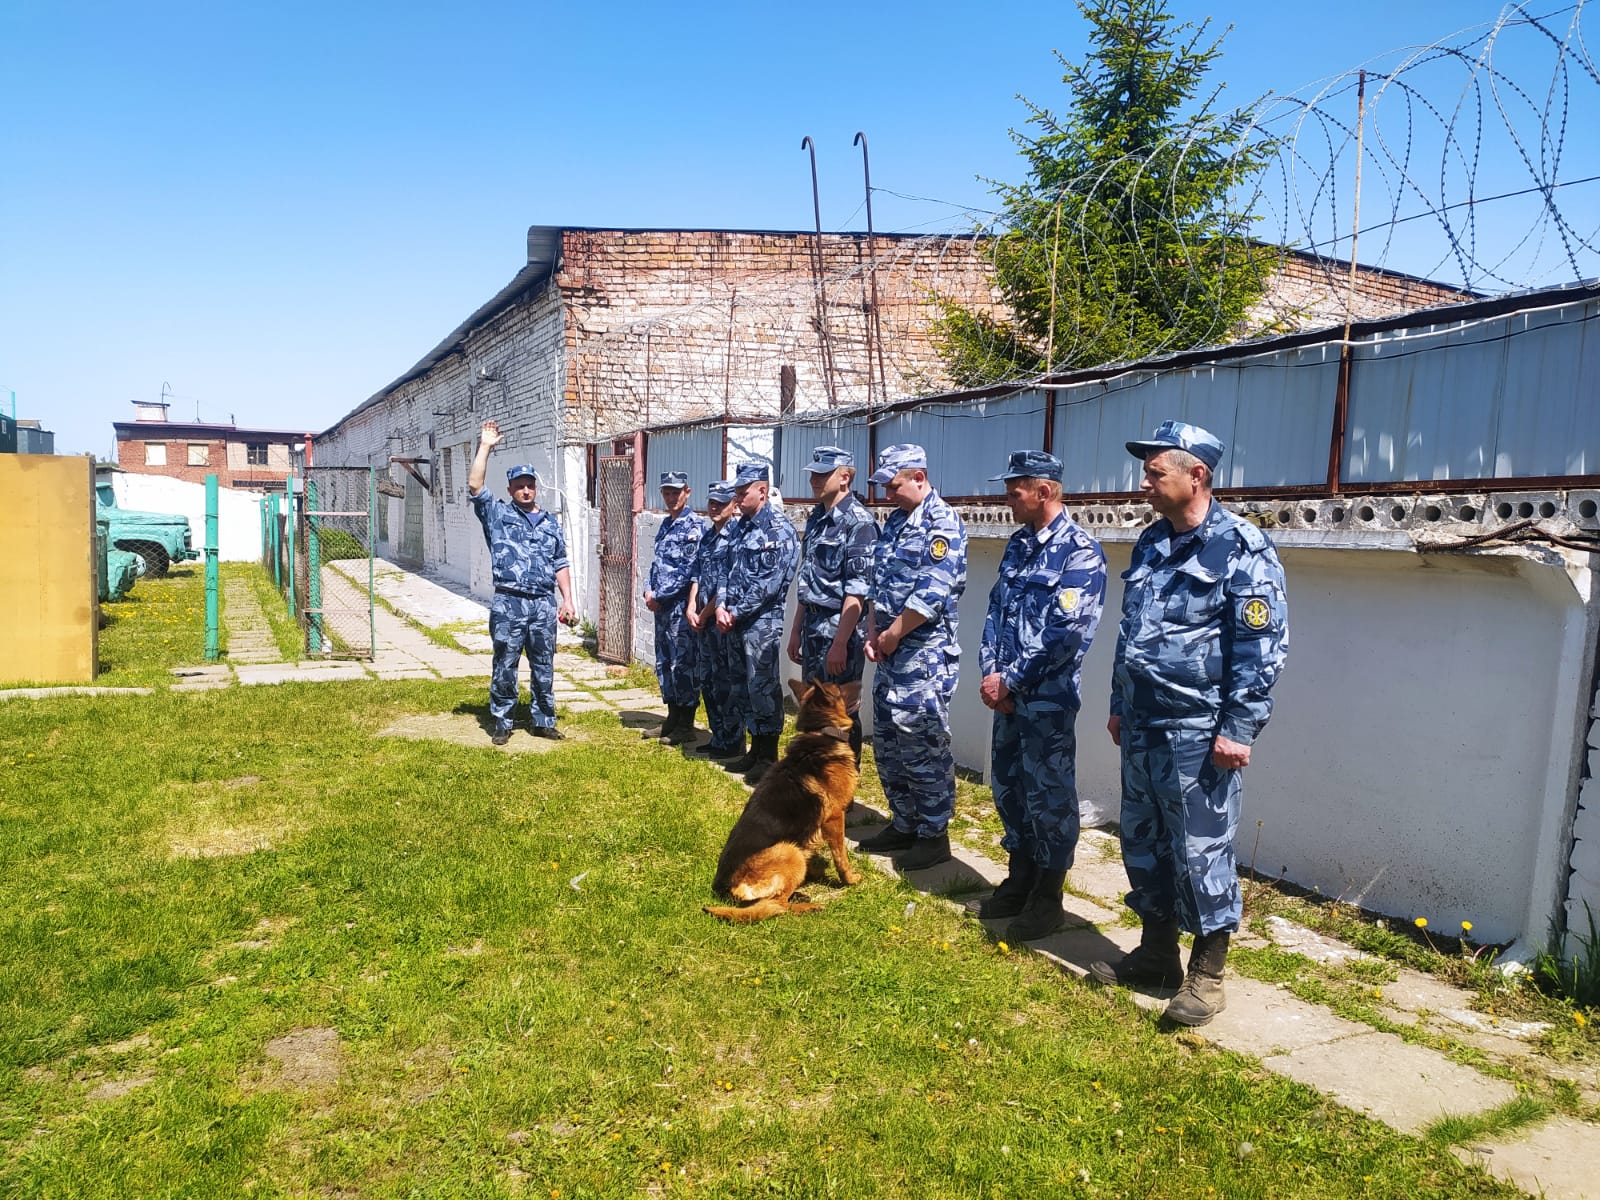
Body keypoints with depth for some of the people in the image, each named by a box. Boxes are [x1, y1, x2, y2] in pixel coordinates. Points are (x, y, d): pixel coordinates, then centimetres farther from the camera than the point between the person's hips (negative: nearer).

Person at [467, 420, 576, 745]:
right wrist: (485, 447, -9)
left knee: (544, 667, 9)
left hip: (543, 605, 3)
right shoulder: (498, 514, 6)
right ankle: (502, 723, 12)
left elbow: (560, 566, 15)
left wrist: (567, 600, 7)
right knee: (505, 666, 2)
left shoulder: (551, 523, 14)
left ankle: (543, 721, 19)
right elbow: (474, 486, -8)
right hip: (508, 605, -3)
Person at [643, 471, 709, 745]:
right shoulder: (666, 525, 16)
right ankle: (672, 720, 24)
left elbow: (688, 568, -17)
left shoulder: (696, 525, -11)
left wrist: (659, 595, -13)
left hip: (681, 603, -9)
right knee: (664, 663, 13)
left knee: (683, 664, -3)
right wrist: (649, 590, 3)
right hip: (662, 606, 9)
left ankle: (686, 726, 5)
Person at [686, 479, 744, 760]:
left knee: (728, 682, -3)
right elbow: (698, 575, 14)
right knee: (708, 681, 14)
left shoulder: (736, 536, -12)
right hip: (705, 621, 9)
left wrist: (705, 615, -10)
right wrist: (692, 609, 0)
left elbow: (727, 585, -16)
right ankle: (718, 737, 25)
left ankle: (733, 743, 5)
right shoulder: (708, 537, 15)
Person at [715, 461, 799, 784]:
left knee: (763, 687, -4)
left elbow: (770, 582, -18)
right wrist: (722, 605, 0)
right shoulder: (742, 526, 14)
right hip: (737, 620, 9)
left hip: (762, 620, -8)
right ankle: (756, 750, 23)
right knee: (747, 686, 13)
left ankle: (769, 757, 6)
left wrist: (737, 612, -14)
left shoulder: (778, 528, -11)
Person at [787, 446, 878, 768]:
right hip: (813, 626, 8)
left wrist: (840, 642, -21)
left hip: (841, 629, -8)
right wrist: (797, 629, 16)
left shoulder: (858, 522, -13)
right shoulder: (816, 518, 12)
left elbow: (857, 590, -19)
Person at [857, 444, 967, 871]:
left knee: (923, 747, -2)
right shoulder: (895, 522, 14)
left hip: (925, 655, -9)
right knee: (887, 744, 14)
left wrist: (892, 635, -13)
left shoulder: (942, 523, -13)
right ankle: (904, 824, 27)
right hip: (890, 654, 9)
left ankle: (934, 835, 11)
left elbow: (932, 595, -20)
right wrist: (873, 634, 4)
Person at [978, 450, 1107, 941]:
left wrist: (1010, 681, -16)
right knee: (1008, 788, 16)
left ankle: (1048, 900, 18)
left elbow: (1065, 633, -21)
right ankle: (1020, 881, 33)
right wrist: (991, 672, -2)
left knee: (1049, 799, 3)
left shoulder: (1081, 553, -14)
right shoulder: (1019, 545, 11)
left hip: (1049, 701, -8)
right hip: (1008, 695, 8)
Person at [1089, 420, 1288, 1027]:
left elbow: (1263, 647, -14)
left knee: (1200, 850, 1)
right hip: (1141, 727, 8)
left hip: (1197, 732, -8)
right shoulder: (1150, 543, 12)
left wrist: (1240, 728, -18)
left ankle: (1207, 973, 17)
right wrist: (1119, 705, 20)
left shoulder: (1241, 549, -12)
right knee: (1142, 842, 15)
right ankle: (1156, 953, 31)